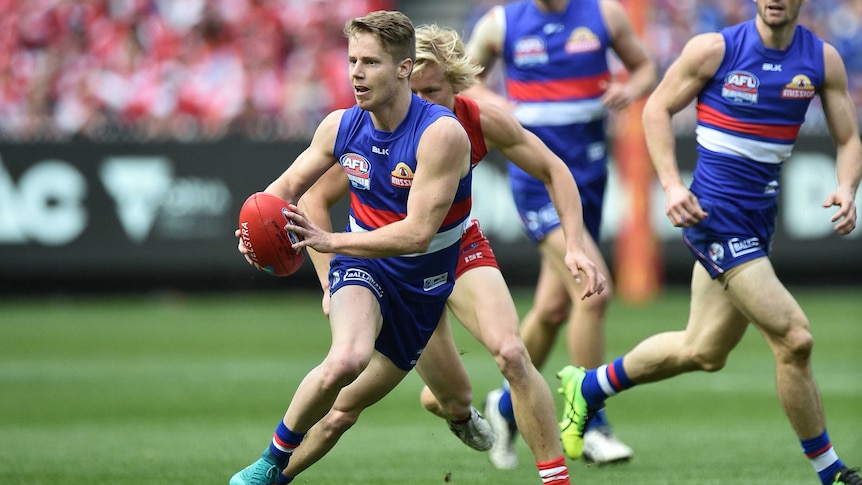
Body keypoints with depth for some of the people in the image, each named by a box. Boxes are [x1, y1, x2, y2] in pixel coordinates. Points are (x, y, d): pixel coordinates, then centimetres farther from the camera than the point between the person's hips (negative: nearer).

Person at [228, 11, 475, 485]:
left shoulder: (442, 134, -25)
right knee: (347, 360, -31)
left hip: (425, 279, 0)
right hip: (362, 265, 0)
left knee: (355, 398, 10)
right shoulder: (340, 126, -9)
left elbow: (417, 233, -29)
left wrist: (330, 241, -32)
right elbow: (289, 185, 7)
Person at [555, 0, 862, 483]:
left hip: (760, 218, 6)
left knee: (703, 352, 18)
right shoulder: (715, 49, -11)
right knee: (795, 339, -14)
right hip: (716, 213, -6)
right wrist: (672, 185, -12)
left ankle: (588, 387, 39)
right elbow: (658, 108, 0)